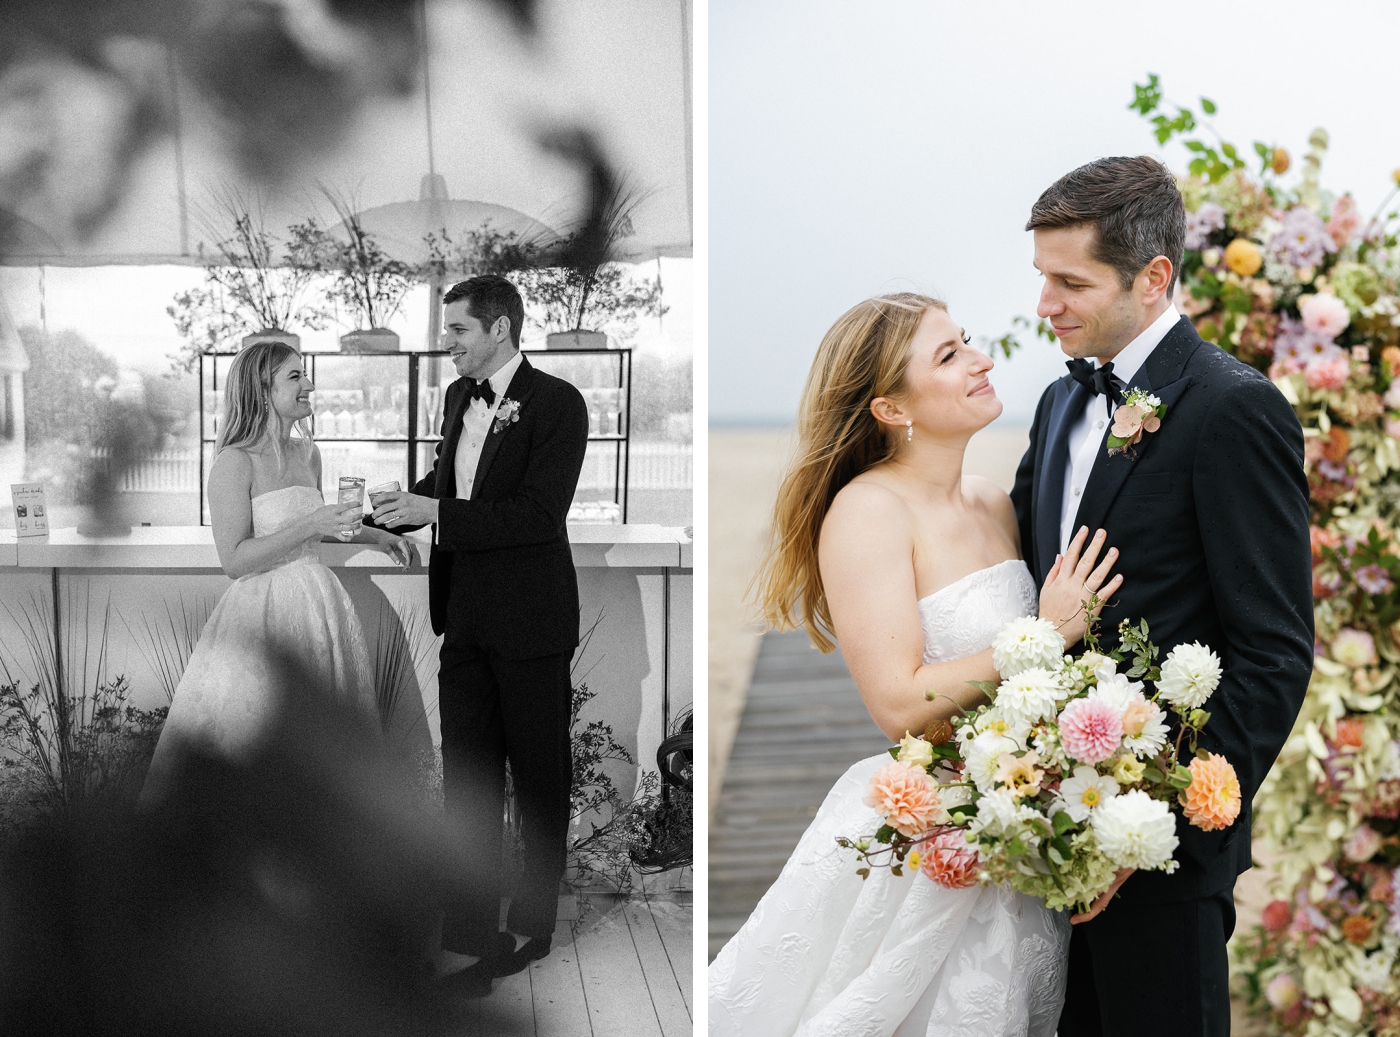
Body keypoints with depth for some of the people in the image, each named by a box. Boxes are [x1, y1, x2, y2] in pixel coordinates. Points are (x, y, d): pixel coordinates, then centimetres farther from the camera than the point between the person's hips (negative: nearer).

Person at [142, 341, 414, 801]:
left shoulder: (307, 454, 10)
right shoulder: (235, 462, -12)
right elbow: (235, 560, -17)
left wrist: (372, 534, 16)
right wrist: (309, 525, -22)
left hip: (318, 608, 7)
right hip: (263, 612, -7)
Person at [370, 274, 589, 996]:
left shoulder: (556, 405, -12)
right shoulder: (458, 398, 11)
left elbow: (539, 514, -20)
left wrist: (436, 512, -21)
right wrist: (388, 512, 8)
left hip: (530, 621, -7)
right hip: (466, 616, 7)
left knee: (539, 778, 8)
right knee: (467, 778, 5)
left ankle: (531, 925, 22)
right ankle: (475, 936, 9)